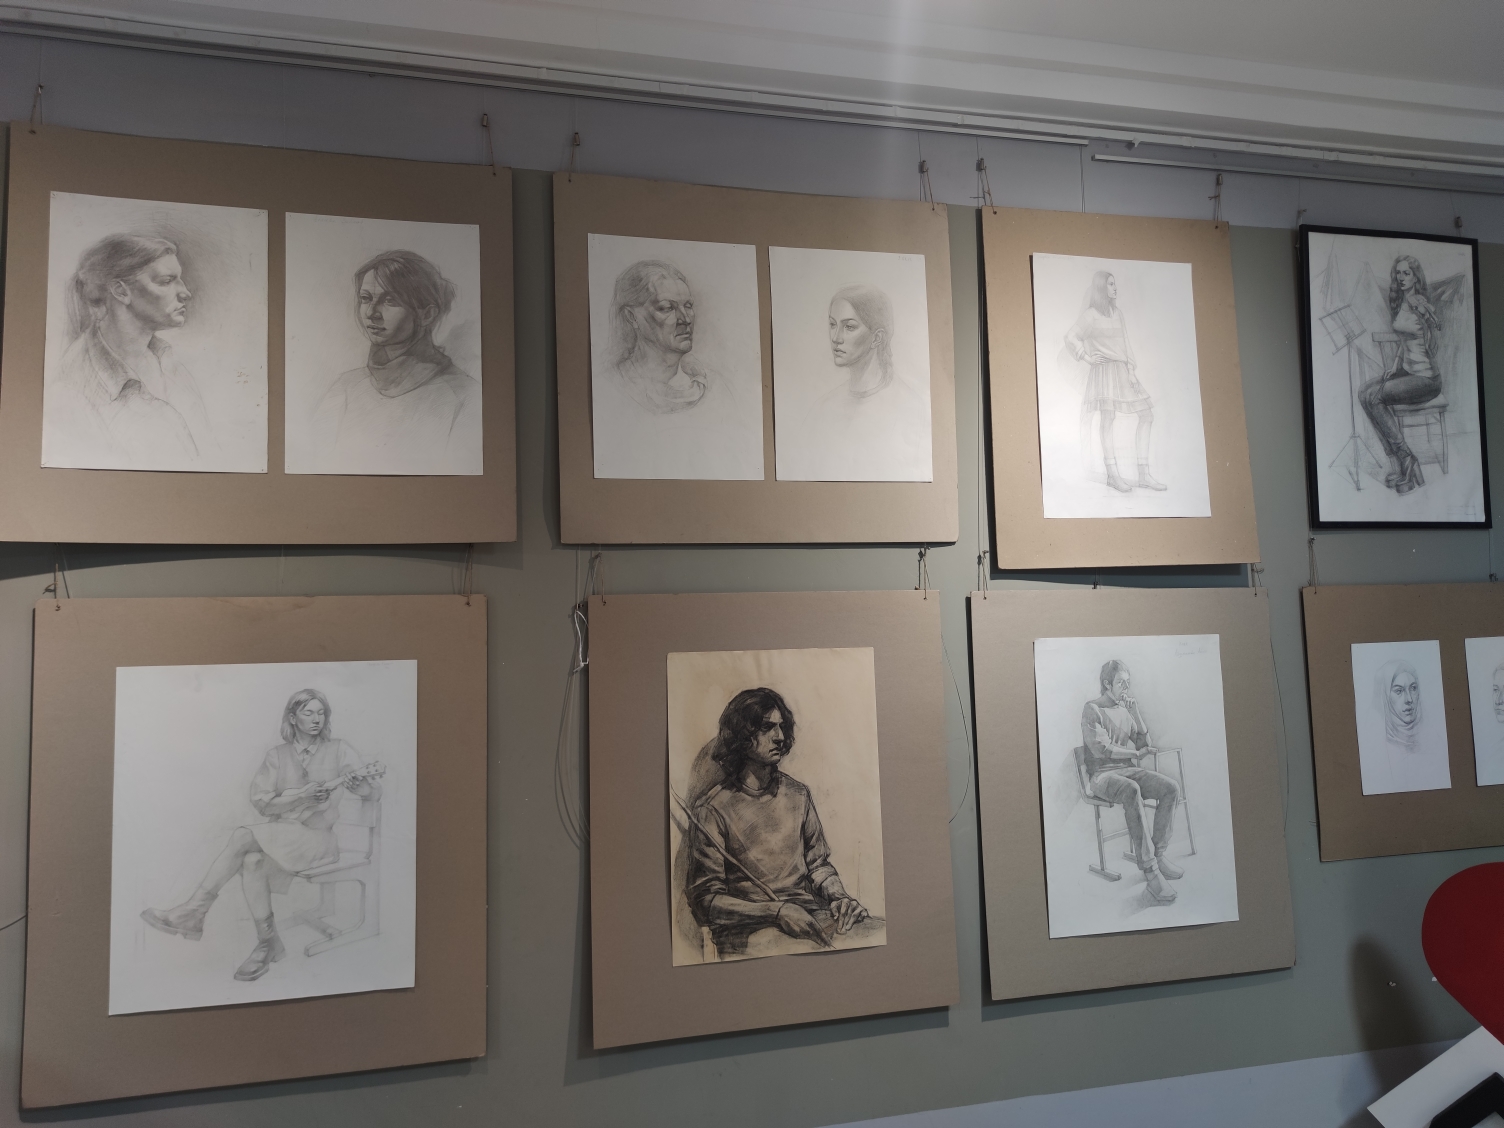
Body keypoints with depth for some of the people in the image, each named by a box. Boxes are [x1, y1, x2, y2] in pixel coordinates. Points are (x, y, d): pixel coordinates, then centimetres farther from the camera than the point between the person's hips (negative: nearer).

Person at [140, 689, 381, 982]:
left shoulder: (339, 751, 3)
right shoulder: (278, 755, 11)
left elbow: (374, 793, -1)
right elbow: (262, 802, 1)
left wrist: (356, 783, -24)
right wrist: (301, 796, -15)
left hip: (315, 837, -3)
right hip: (278, 835, 3)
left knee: (243, 836, -27)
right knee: (253, 861, -32)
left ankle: (193, 912, -20)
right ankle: (268, 944, -22)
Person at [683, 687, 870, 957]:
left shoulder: (798, 794, 15)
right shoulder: (712, 808, -3)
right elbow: (706, 899, -5)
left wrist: (839, 896, -1)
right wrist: (777, 912, -16)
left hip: (808, 913, 6)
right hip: (747, 930, -5)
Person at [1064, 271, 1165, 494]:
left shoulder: (1118, 313, 18)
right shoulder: (1091, 314, -1)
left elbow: (1126, 344, 14)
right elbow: (1070, 337, -9)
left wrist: (1132, 370, 4)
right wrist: (1087, 357, -7)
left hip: (1123, 371, 7)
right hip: (1105, 370, -7)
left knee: (1147, 415, 1)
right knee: (1108, 419, -13)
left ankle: (1144, 475, 2)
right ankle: (1113, 475, -13)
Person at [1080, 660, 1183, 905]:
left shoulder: (1126, 709, 15)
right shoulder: (1092, 709, -4)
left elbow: (1145, 744, 8)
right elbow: (1101, 749, -14)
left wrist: (1135, 712, -2)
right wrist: (1137, 753, -4)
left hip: (1130, 770, 7)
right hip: (1103, 775, -6)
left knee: (1171, 788, -21)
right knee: (1131, 791, -38)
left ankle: (1157, 854, -16)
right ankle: (1149, 870, -38)